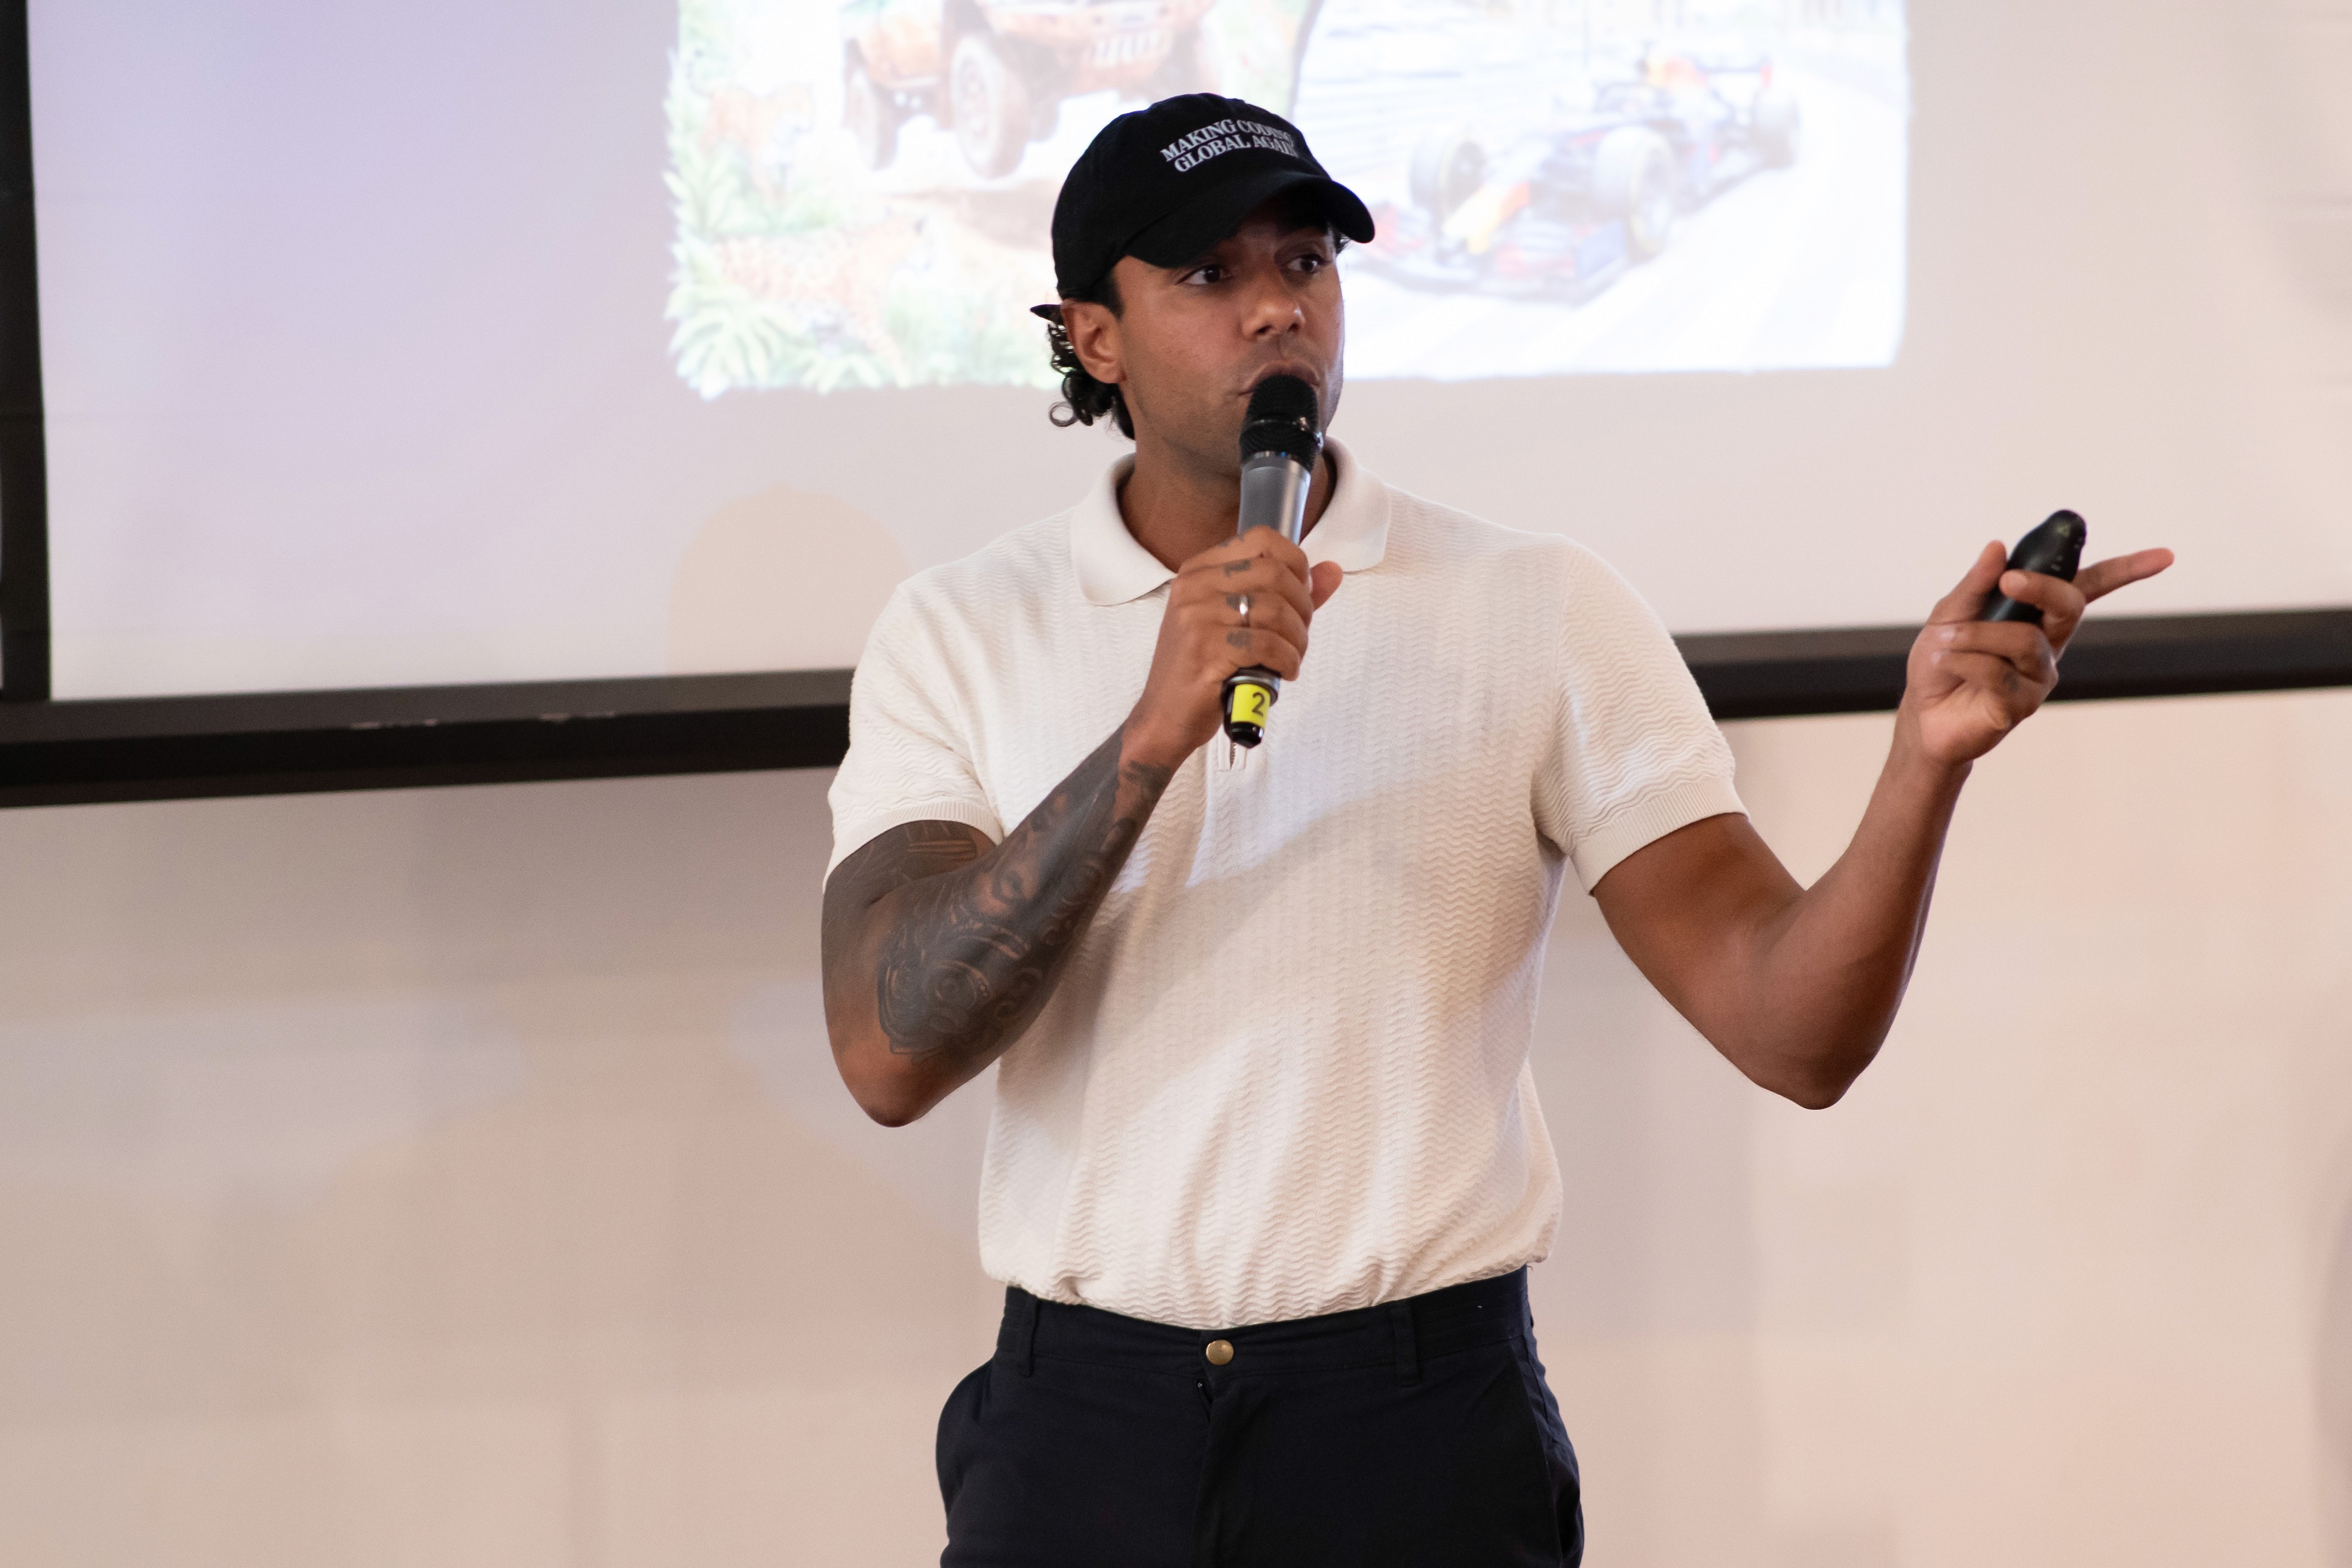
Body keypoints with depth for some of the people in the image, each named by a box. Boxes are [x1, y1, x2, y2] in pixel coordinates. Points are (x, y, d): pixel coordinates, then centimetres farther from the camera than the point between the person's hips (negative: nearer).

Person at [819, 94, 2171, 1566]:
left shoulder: (1542, 610, 0)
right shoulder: (958, 634, 2)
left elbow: (1793, 1031, -7)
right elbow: (891, 1054, -12)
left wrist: (1928, 761, -26)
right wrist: (1149, 742, -22)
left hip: (1422, 1427, -1)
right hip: (1081, 1426, 1)